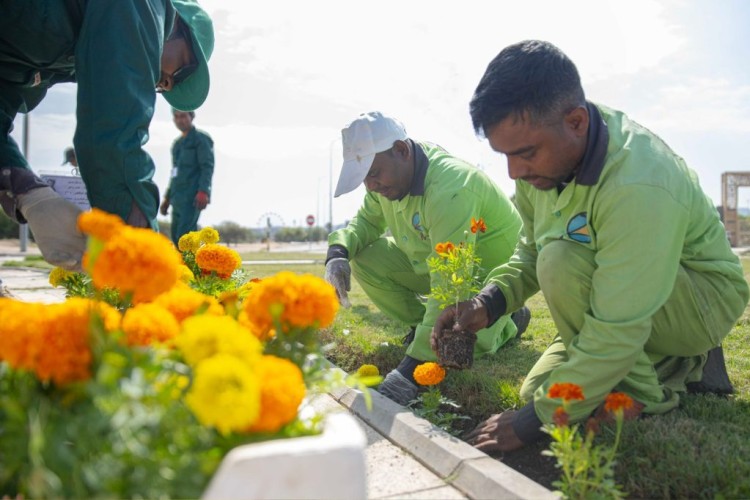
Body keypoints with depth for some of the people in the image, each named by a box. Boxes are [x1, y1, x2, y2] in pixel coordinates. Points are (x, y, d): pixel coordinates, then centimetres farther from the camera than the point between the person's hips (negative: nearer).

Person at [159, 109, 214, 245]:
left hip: (192, 198, -8)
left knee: (184, 235, -19)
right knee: (177, 236, 7)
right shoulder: (177, 143, 25)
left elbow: (208, 166, -11)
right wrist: (167, 197, 23)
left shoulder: (201, 138, 1)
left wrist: (203, 191, -23)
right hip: (177, 199, 8)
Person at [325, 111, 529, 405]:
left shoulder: (449, 189, -37)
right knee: (365, 259, -13)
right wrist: (338, 251, -21)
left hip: (492, 271, -6)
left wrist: (412, 366, -44)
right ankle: (423, 324, 6)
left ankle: (508, 320, 6)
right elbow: (367, 221, 4)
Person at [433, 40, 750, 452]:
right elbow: (531, 251, 0)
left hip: (705, 297, -7)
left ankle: (649, 397, -11)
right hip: (619, 295, 8)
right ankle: (680, 365, 12)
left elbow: (617, 332, -34)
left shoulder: (638, 186, -36)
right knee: (536, 390, 0)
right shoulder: (547, 150, -12)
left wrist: (535, 420, -27)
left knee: (564, 263, -33)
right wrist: (490, 301, -20)